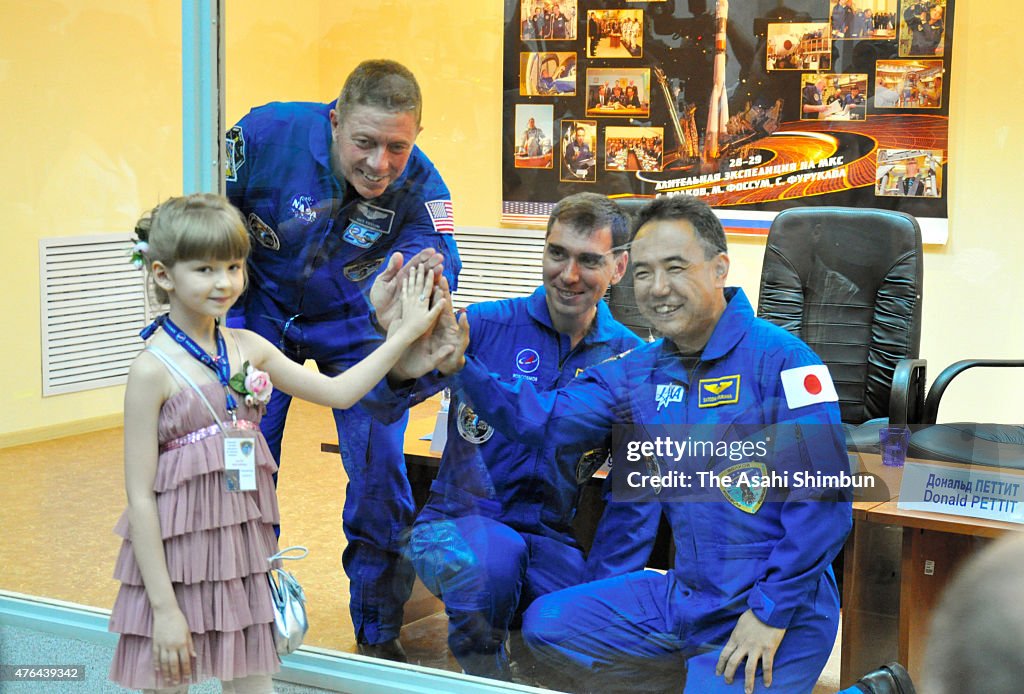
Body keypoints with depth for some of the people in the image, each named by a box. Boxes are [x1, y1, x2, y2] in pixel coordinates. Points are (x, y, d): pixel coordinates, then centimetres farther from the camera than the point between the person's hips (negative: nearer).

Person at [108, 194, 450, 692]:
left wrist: (406, 332, 14)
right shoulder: (153, 369, -12)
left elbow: (338, 392, 17)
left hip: (243, 552, 5)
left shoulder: (248, 348, 6)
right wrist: (164, 608, -15)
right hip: (175, 557, -5)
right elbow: (140, 496, -13)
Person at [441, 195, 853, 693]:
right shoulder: (638, 371, 8)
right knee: (546, 624, 6)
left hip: (777, 607, -7)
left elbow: (822, 498, -19)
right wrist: (461, 366, -15)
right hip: (687, 594, 8)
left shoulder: (779, 359, -15)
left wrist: (771, 613, -19)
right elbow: (543, 418, 1)